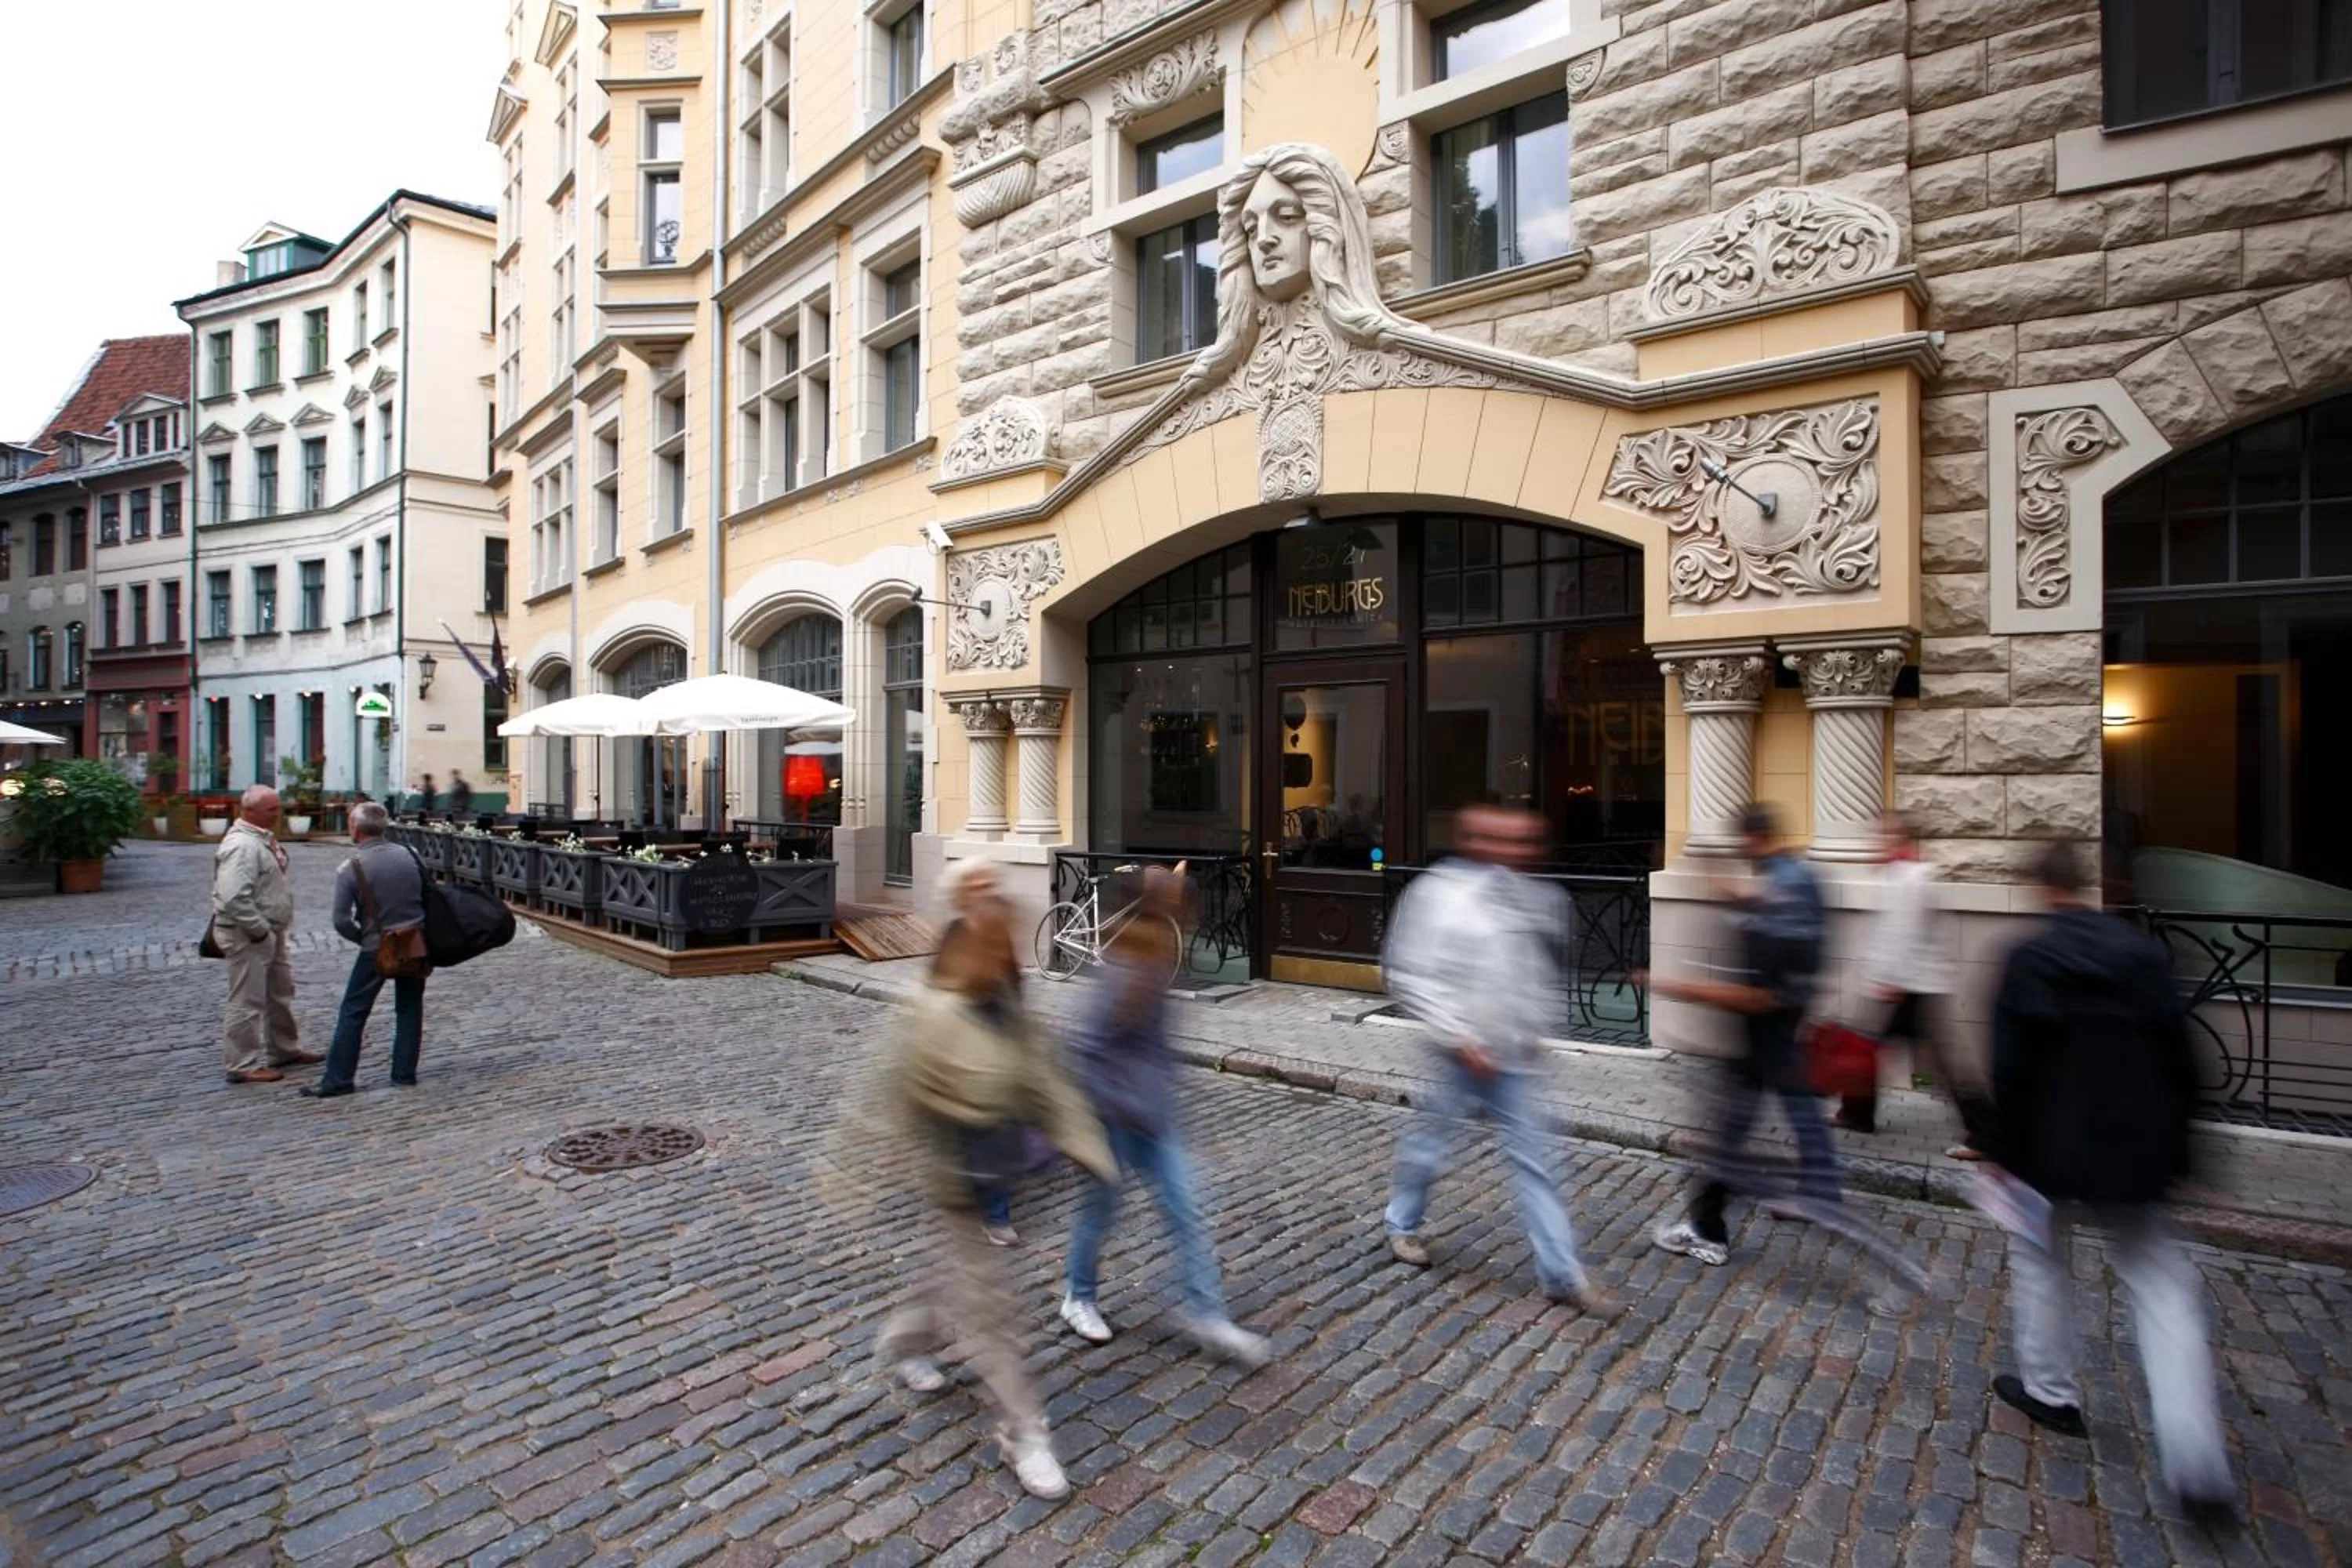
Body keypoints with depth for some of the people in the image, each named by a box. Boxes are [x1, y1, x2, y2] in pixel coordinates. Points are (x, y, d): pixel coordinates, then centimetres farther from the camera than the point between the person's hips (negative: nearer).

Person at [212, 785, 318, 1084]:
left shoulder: (263, 838, 10)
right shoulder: (241, 845, -22)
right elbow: (235, 898, -30)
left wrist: (272, 930, 15)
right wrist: (260, 930, -22)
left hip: (270, 931, 10)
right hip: (247, 935, -10)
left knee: (280, 992, 20)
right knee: (247, 1000, -1)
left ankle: (283, 1050, 33)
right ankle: (242, 1065, 9)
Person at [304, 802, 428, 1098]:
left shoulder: (350, 868, -12)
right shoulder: (408, 855, -2)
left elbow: (342, 921, -12)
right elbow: (426, 896, 5)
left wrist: (362, 938, 6)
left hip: (377, 949, -4)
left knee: (353, 1013, 8)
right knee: (409, 1009, 12)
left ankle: (337, 1079, 11)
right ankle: (405, 1074, 16)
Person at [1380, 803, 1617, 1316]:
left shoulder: (1529, 895, 4)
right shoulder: (1438, 894, -16)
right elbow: (1408, 975, -17)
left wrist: (1536, 1026, 11)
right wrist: (1457, 1036, -17)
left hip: (1511, 1055, 5)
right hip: (1462, 1053, -5)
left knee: (1530, 1158, 10)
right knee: (1428, 1140, 13)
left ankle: (1562, 1273, 18)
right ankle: (1403, 1225, 37)